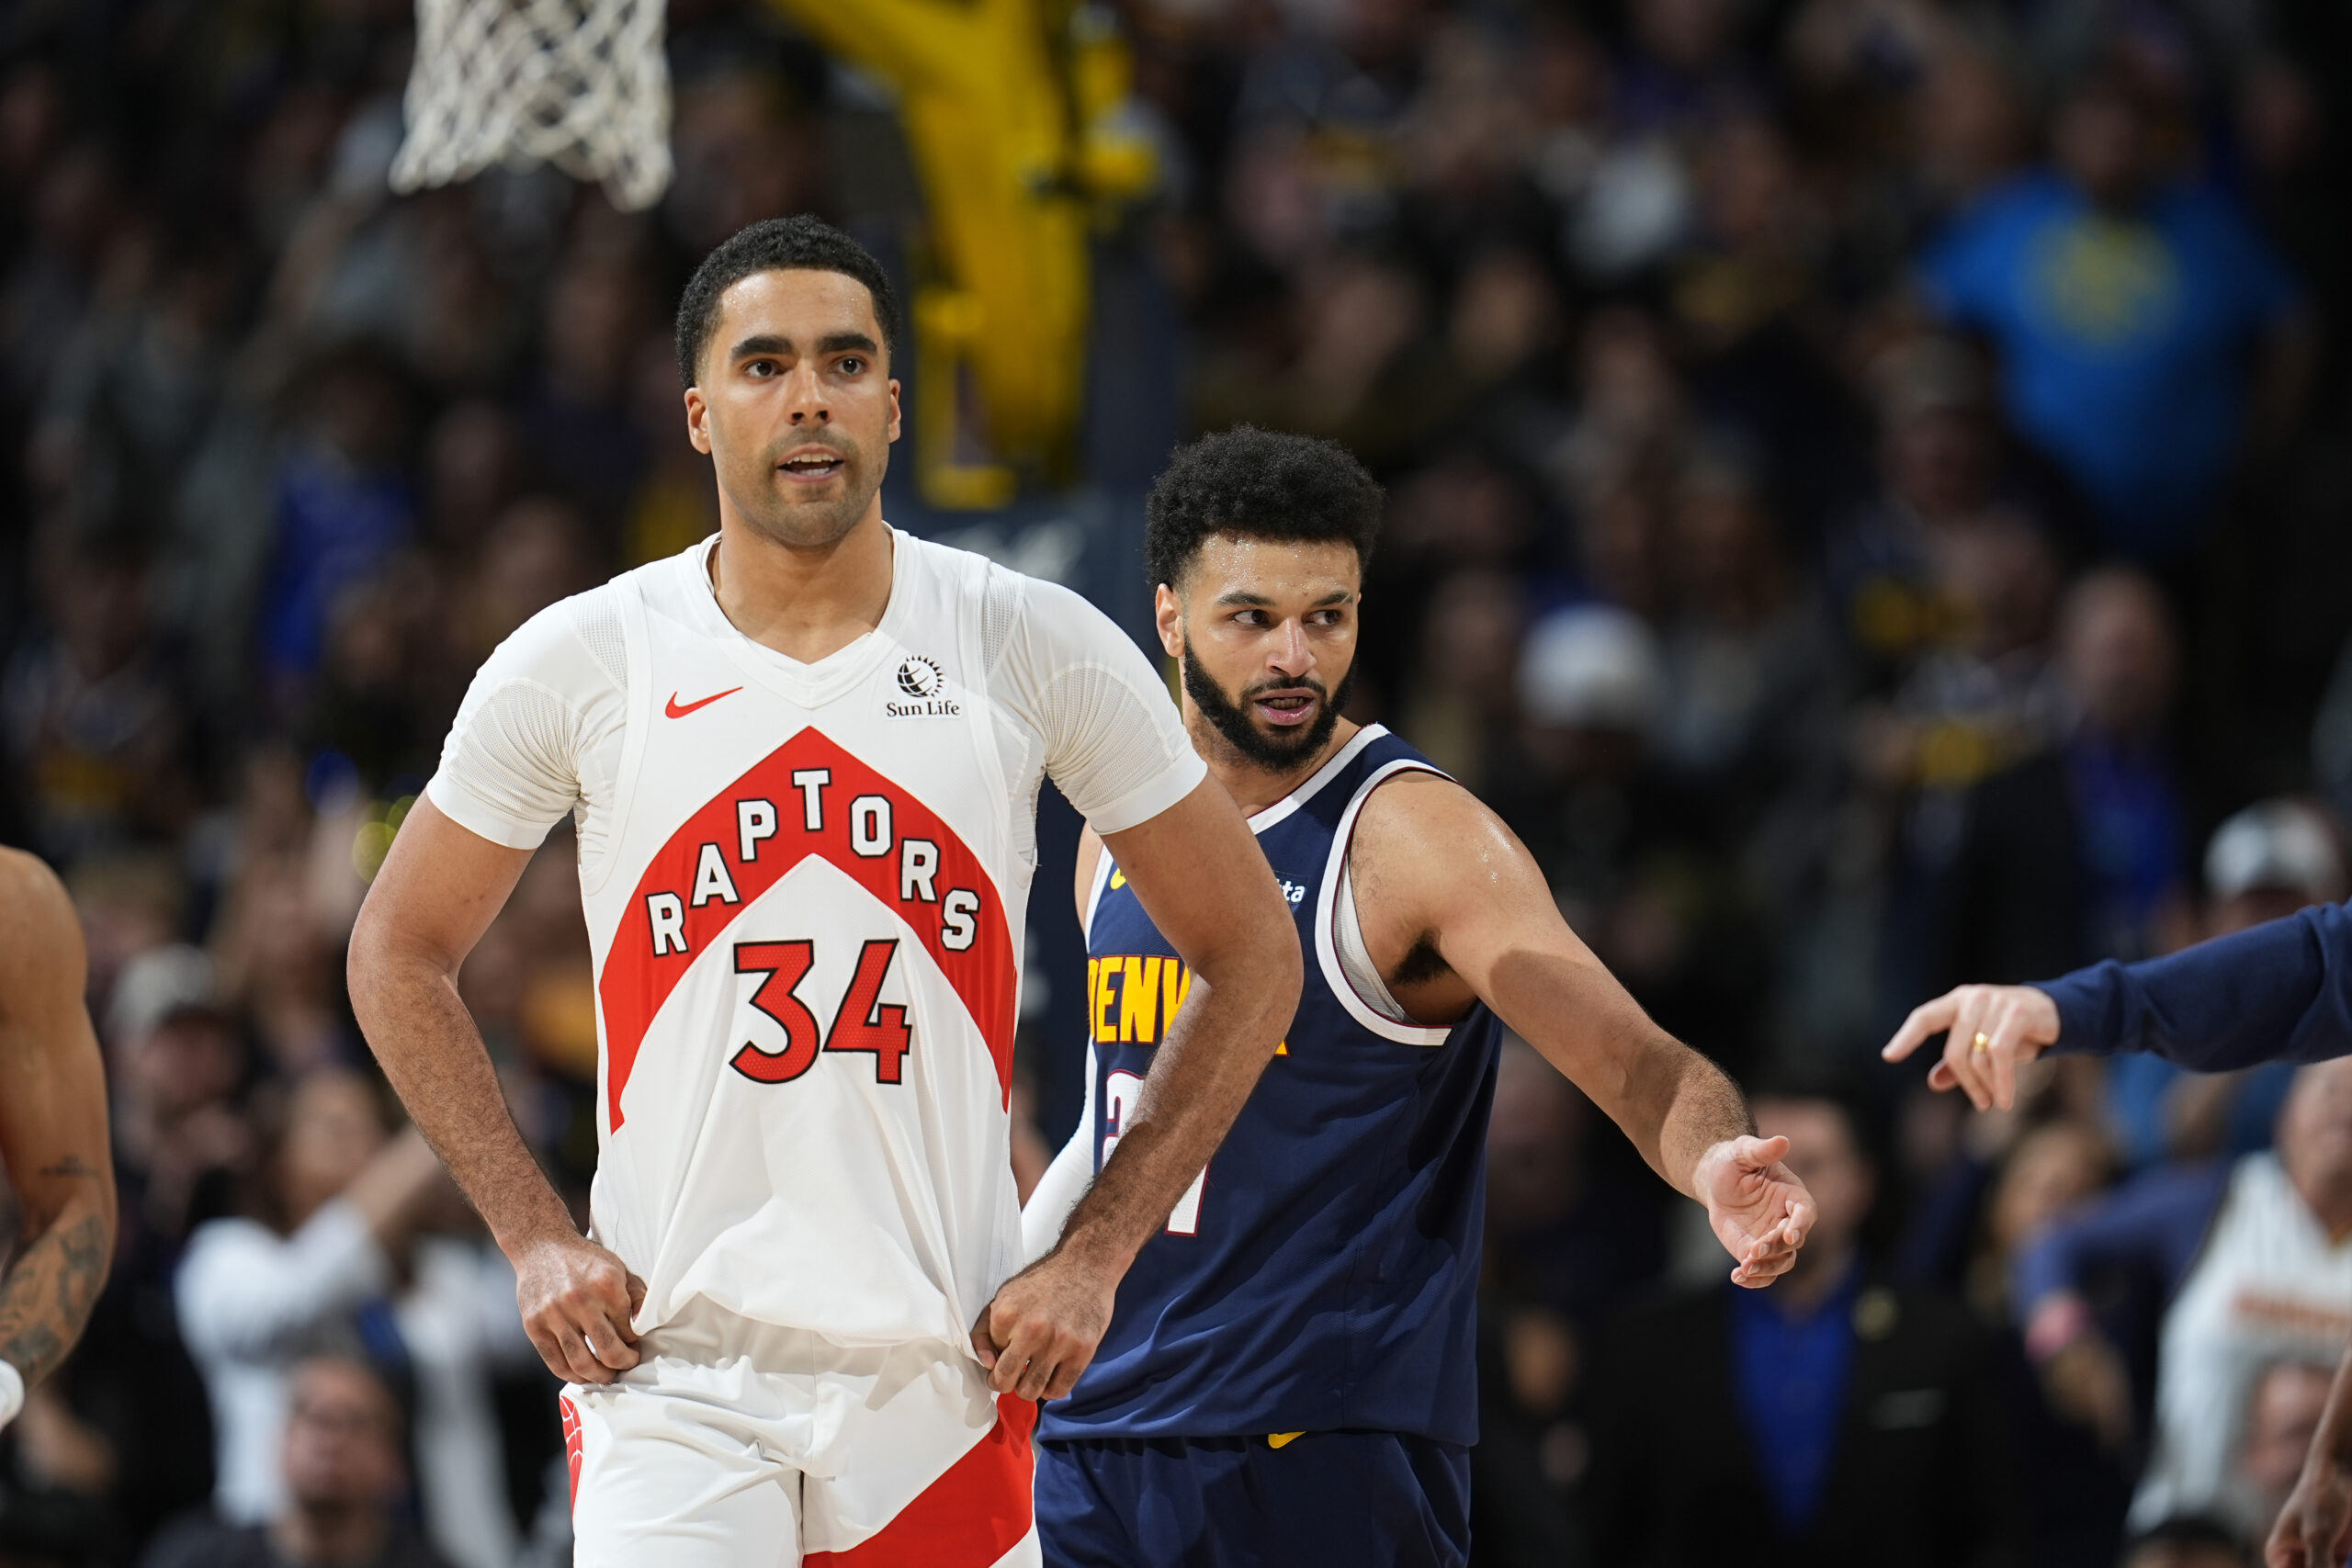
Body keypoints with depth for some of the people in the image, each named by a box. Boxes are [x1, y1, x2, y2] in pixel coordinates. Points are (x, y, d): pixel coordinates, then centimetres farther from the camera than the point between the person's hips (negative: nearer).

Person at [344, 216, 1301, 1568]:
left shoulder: (1039, 650, 0)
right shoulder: (581, 664, 0)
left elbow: (1252, 957, 8)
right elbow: (402, 953, 13)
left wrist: (1094, 1258, 1)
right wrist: (537, 1241, 2)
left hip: (942, 1366, 1)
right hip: (674, 1364, -1)